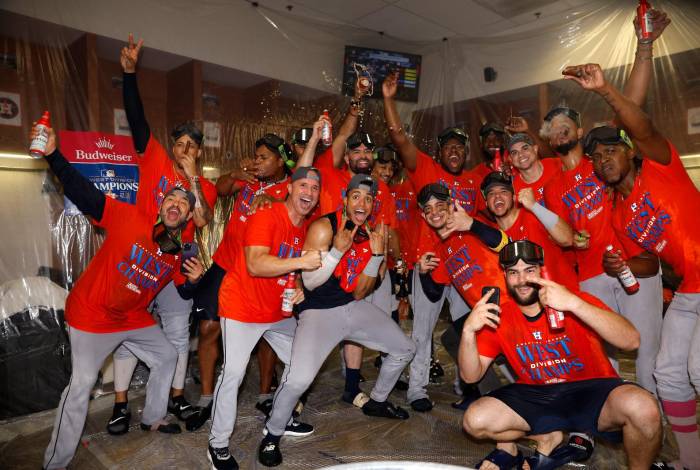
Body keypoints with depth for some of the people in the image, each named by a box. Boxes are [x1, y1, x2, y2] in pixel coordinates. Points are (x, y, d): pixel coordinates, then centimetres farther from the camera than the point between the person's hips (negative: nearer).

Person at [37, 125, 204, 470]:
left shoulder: (181, 254, -3)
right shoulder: (130, 218, -18)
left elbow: (185, 293, 7)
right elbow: (84, 193, -23)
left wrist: (193, 280, -16)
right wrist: (53, 155, -34)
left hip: (135, 319, 7)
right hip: (92, 316, -6)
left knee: (166, 357, 17)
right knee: (82, 383, -4)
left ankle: (153, 418, 41)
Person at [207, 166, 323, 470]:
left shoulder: (308, 228, 5)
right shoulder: (265, 217, -20)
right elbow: (255, 265, -33)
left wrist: (300, 289, -4)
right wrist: (301, 261, -38)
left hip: (278, 310, 8)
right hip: (242, 308, -8)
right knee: (233, 373, -9)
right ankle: (218, 444, 12)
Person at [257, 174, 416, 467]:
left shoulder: (373, 235, 1)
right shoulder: (324, 227, -16)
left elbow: (360, 293, -2)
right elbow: (309, 282, -16)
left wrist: (377, 254, -14)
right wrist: (338, 250, -29)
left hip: (354, 308, 7)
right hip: (318, 311, -6)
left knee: (404, 350, 15)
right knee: (298, 380, -26)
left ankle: (377, 402, 41)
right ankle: (272, 436, 5)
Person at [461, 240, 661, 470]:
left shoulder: (574, 300, -12)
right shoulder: (498, 318, -5)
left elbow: (631, 341, -25)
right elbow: (471, 376, -6)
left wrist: (573, 303, -37)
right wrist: (468, 331, -25)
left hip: (591, 391, -2)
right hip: (536, 396, 3)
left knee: (642, 407, -33)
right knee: (475, 420, -18)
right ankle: (547, 437, 8)